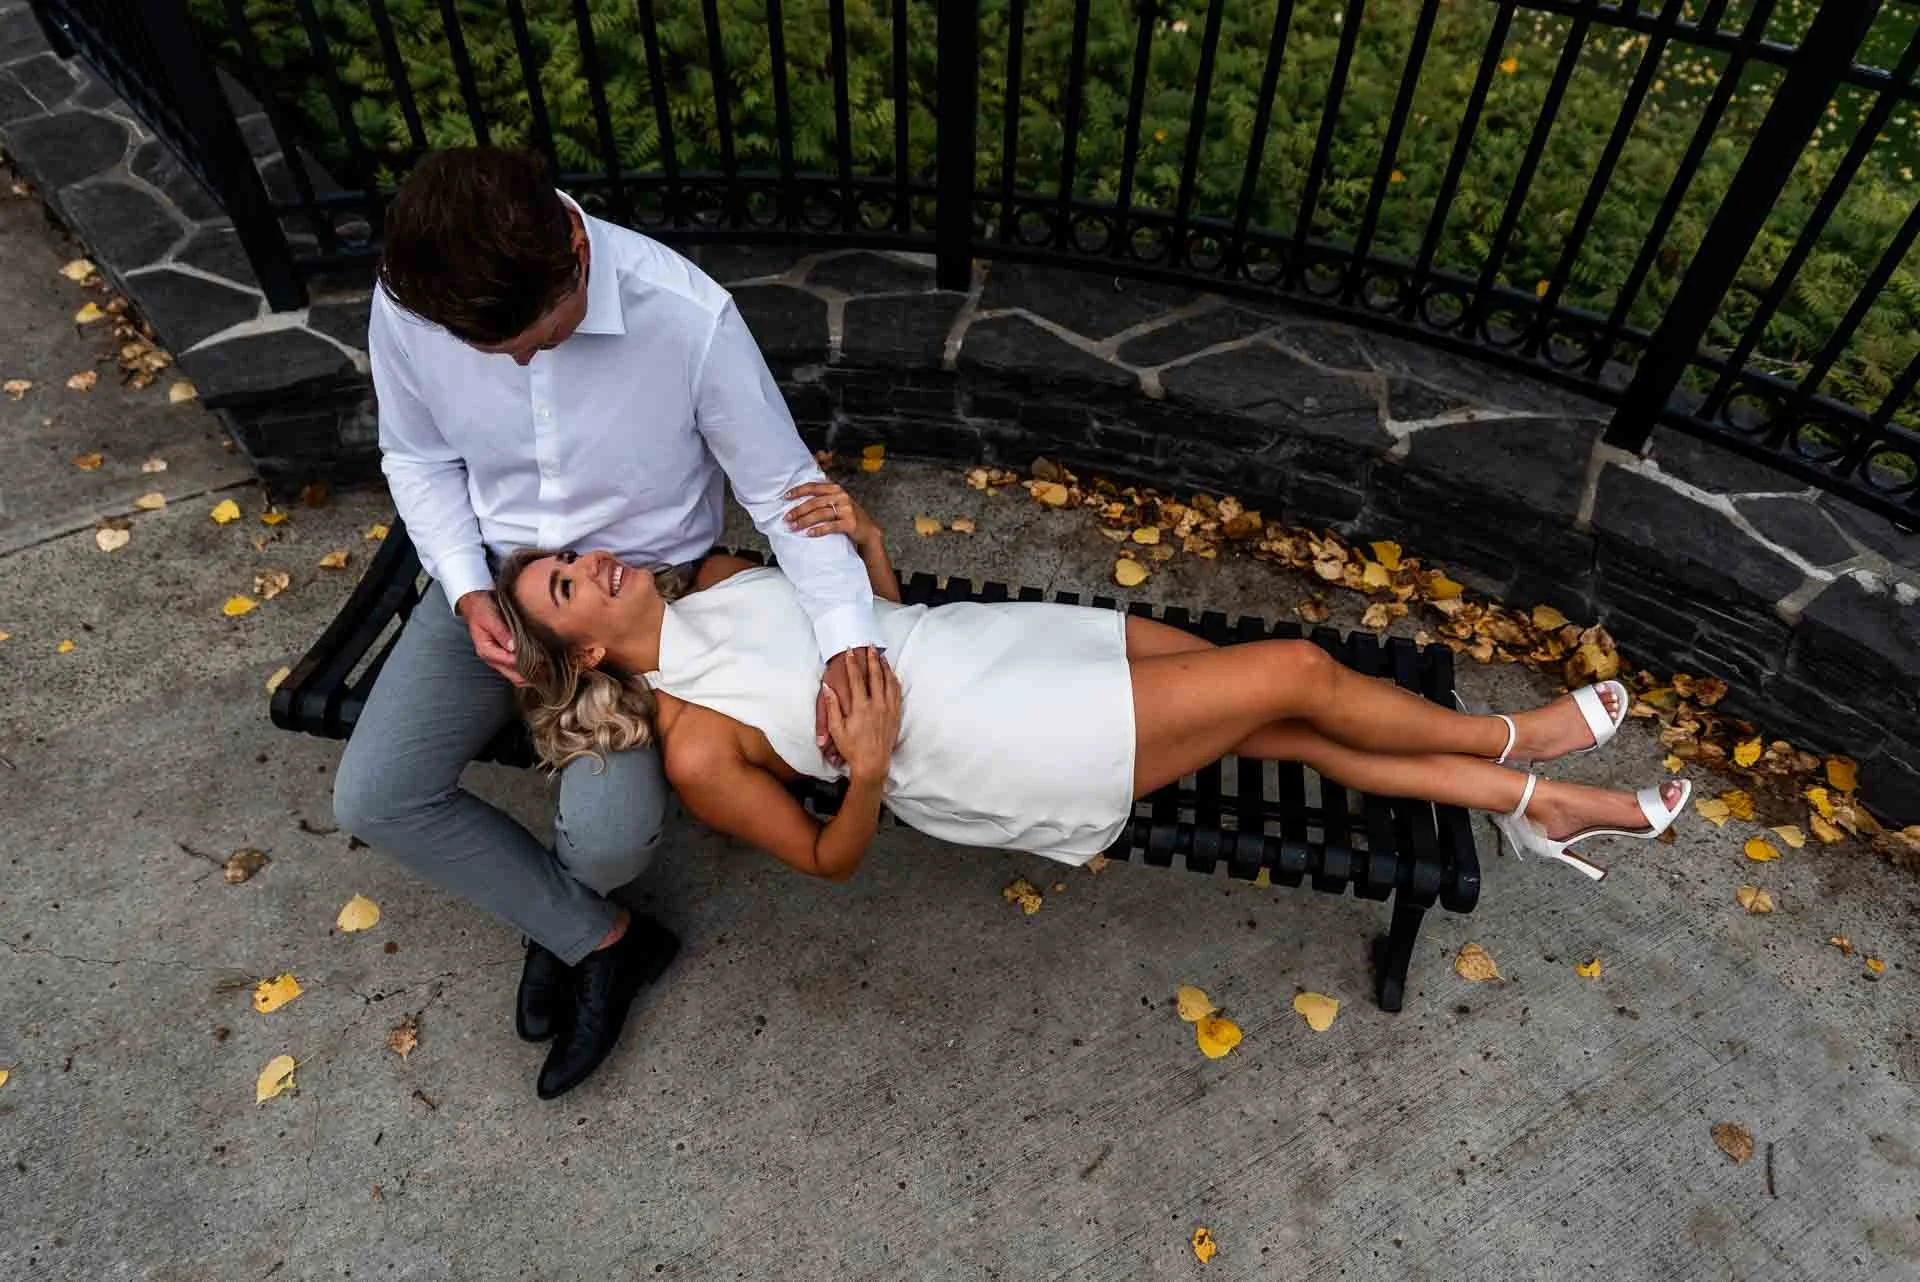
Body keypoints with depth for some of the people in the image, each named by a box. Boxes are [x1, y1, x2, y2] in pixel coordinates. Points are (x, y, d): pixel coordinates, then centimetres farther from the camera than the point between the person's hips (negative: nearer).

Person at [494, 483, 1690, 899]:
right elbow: (828, 857, -7)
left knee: (1283, 726, 5)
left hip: (997, 643, 7)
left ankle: (1536, 804, 23)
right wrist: (867, 769, -27)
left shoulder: (714, 580, 7)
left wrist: (862, 536, -8)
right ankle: (1512, 738, 22)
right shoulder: (694, 748, -13)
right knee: (1303, 673, -6)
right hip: (1019, 755, -6)